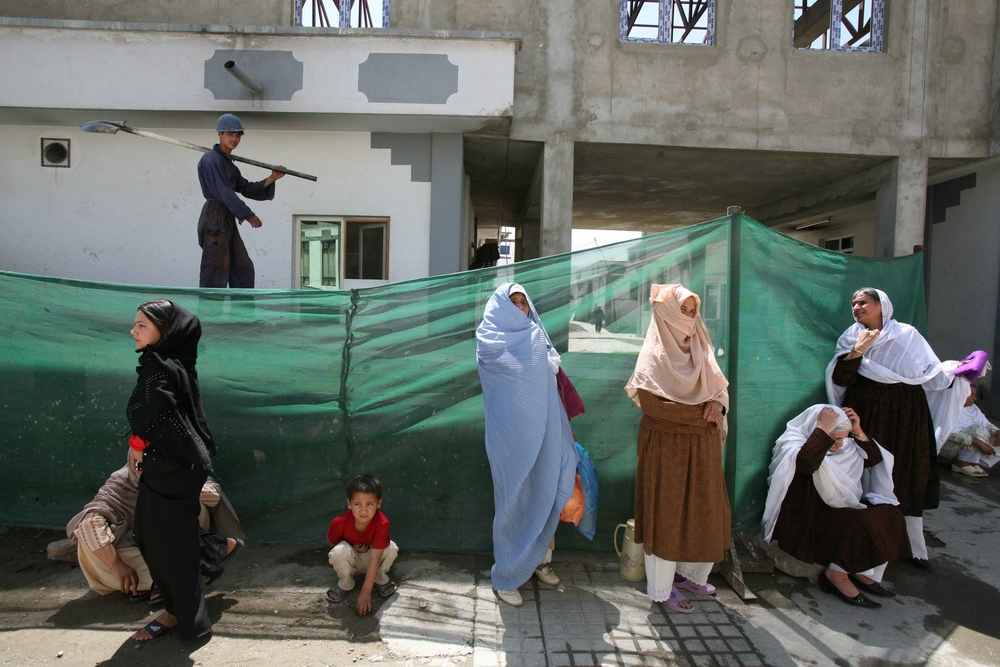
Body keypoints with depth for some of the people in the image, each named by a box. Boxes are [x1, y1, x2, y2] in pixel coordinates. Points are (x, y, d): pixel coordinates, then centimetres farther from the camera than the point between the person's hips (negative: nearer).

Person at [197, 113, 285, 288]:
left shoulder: (229, 163, 18)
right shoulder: (211, 160, -9)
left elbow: (247, 189, 17)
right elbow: (224, 192, -17)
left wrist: (272, 179, 7)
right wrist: (248, 215, -20)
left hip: (228, 220, 9)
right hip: (215, 220, -9)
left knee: (243, 269, 11)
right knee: (216, 272, -7)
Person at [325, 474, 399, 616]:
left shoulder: (382, 523, -33)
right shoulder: (339, 522, -29)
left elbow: (374, 558, -33)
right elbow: (332, 541, -4)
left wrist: (366, 592, -36)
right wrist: (353, 547, -22)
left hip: (370, 558, 0)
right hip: (351, 561, 0)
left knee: (391, 548, -30)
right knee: (340, 551, -33)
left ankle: (380, 580, -1)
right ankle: (345, 584, -4)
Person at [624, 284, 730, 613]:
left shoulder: (701, 350, 10)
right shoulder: (654, 355, -10)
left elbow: (721, 387, 14)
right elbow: (648, 401, -19)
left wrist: (719, 405, -10)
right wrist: (701, 412, -15)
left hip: (702, 445, 7)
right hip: (666, 445, -7)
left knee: (705, 510, 12)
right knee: (667, 514, 1)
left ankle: (689, 573, 31)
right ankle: (662, 587, 15)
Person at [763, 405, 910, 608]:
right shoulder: (792, 444, -16)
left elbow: (874, 459, 16)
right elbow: (807, 462, -39)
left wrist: (858, 432, 1)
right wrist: (822, 429, -29)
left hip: (835, 511, 9)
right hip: (803, 523, -9)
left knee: (889, 513, -5)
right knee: (859, 525, -29)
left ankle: (862, 573, 5)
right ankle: (836, 576, -8)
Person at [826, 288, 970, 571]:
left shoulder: (907, 335, 3)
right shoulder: (851, 338, 5)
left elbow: (932, 374, 0)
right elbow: (839, 379, -7)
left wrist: (957, 371, -16)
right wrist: (859, 349, -13)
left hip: (905, 417, 0)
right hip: (866, 417, 1)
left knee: (908, 478, 1)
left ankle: (914, 548, 11)